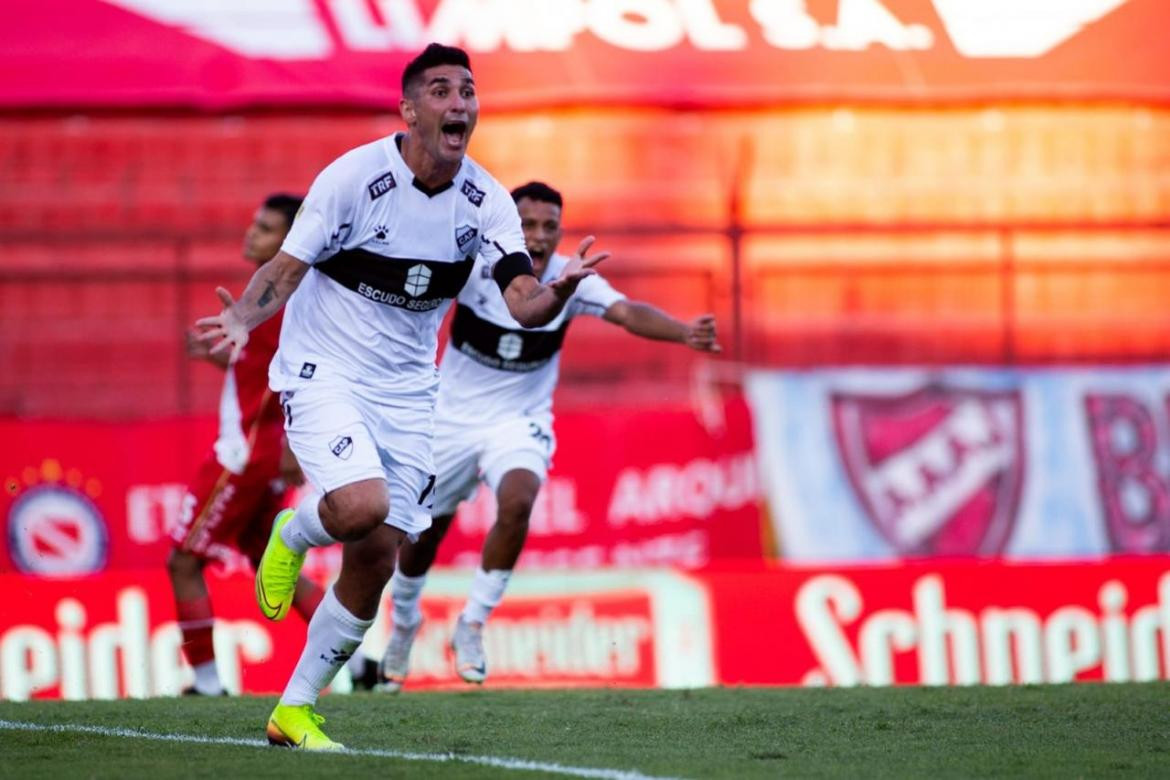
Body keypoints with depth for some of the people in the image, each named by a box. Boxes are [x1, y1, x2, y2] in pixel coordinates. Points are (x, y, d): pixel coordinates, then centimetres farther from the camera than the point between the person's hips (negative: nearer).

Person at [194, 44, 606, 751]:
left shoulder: (487, 202, -5)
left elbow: (525, 304, -14)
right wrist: (243, 319, -31)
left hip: (407, 392, 5)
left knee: (376, 563, 1)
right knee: (363, 507, -30)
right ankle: (292, 535, 7)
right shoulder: (355, 176, -16)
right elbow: (286, 268, -12)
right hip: (323, 372, -5)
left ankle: (296, 710, 17)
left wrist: (559, 290, -37)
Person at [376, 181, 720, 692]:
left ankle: (471, 626, -11)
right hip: (453, 418, 0)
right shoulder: (471, 266, -19)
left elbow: (628, 313, -31)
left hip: (520, 421, 0)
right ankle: (404, 622, 44)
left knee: (517, 501, -29)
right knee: (422, 535, 11)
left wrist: (684, 332, -49)